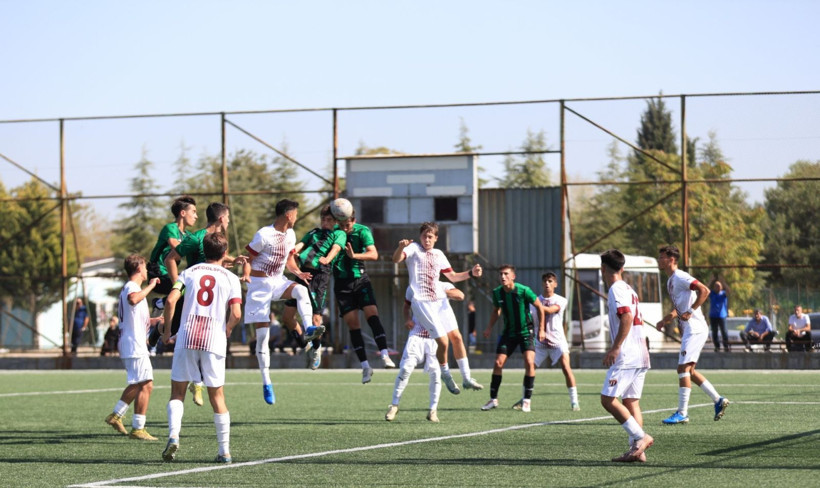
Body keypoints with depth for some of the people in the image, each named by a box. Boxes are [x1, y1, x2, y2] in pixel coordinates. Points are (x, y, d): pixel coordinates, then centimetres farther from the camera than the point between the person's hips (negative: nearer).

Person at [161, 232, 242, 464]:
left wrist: (167, 329, 8)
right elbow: (236, 314, -6)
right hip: (214, 341, 0)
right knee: (217, 395, 8)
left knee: (177, 392, 9)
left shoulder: (189, 272, 10)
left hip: (186, 338, 0)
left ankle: (173, 435, -14)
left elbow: (171, 300, -4)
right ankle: (224, 451, 8)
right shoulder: (231, 278, 6)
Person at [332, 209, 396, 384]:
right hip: (341, 283, 1)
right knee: (353, 324, -2)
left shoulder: (362, 231, -6)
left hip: (360, 279, -1)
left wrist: (355, 255, -32)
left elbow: (373, 254, -17)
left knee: (372, 314, -19)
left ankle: (384, 355, -25)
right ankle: (365, 366, 1)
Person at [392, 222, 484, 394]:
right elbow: (396, 259, -20)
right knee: (443, 341, -11)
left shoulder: (438, 254, 15)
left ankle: (466, 378, 12)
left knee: (456, 337, 3)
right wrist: (401, 247, -41)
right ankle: (446, 376, 10)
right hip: (422, 302, -6)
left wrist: (471, 273, 6)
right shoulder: (413, 248, -1)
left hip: (440, 300, 6)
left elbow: (453, 276, 23)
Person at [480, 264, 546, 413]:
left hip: (526, 332, -4)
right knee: (498, 363, -4)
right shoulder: (497, 292, -6)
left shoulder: (524, 291, -19)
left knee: (529, 362, -19)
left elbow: (540, 307, -7)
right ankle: (493, 399, 10)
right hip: (508, 332, 4)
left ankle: (527, 400, -7)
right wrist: (490, 327, 1)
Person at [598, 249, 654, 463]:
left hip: (626, 357, -9)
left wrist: (615, 348, -22)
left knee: (608, 399, -9)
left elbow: (627, 317, -21)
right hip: (640, 356, 9)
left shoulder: (616, 290, -8)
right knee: (631, 402, 8)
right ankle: (637, 450, 2)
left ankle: (640, 437, -14)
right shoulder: (629, 290, 20)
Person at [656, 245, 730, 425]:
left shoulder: (680, 277, -13)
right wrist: (665, 320, 11)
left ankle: (682, 413, -9)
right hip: (689, 330, 10)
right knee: (689, 371, 13)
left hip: (695, 329, -10)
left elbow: (704, 291, -24)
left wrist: (690, 312, -24)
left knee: (683, 369, -10)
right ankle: (718, 400, 18)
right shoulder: (670, 281, 17)